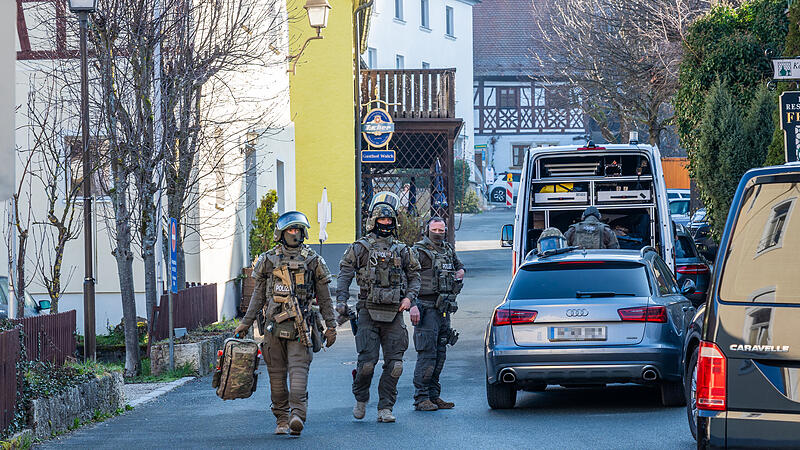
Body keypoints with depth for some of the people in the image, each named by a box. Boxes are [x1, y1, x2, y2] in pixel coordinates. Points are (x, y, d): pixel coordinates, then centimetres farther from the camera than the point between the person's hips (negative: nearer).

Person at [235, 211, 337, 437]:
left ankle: (297, 415, -23)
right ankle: (282, 419, 9)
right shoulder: (268, 259, 10)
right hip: (273, 324, 2)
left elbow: (324, 297, 12)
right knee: (277, 374, 3)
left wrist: (331, 325, 8)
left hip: (300, 325, -2)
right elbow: (259, 294, 16)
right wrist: (245, 323, 14)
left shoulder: (312, 260, 8)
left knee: (298, 369, -13)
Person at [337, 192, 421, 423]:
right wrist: (341, 301, -11)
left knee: (394, 364, -3)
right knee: (367, 361, -9)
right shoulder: (361, 248, 4)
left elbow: (414, 276, 20)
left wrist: (409, 297, 2)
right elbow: (345, 275, 1)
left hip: (394, 313, 3)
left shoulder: (402, 250, 13)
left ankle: (385, 408, 4)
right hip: (368, 311, -3)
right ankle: (360, 399, 15)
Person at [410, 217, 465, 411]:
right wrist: (412, 305, -25)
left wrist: (460, 273, 9)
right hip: (426, 308, -8)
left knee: (440, 355, 9)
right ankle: (421, 398, -9)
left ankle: (433, 396, 14)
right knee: (427, 354, -10)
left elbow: (459, 266, 33)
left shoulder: (448, 251, 15)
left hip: (444, 309, 8)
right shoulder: (419, 252, -7)